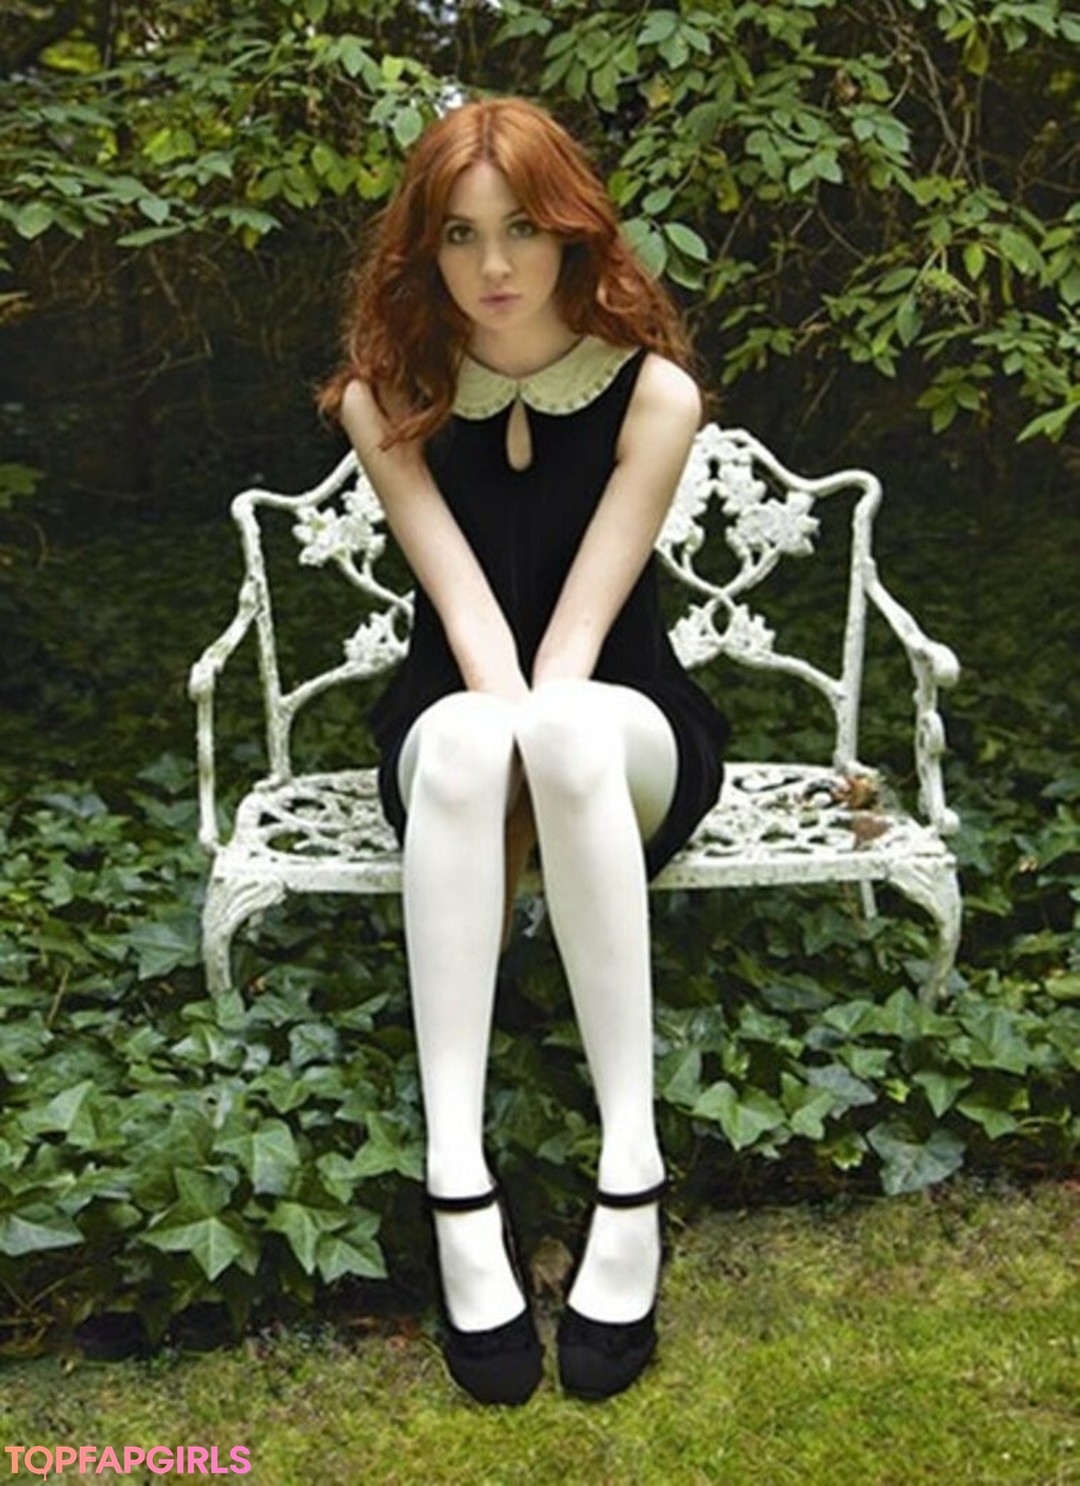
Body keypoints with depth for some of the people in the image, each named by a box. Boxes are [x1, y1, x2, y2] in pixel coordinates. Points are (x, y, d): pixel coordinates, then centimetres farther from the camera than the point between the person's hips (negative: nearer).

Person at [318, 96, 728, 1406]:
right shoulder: (386, 397, -4)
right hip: (453, 709, 1)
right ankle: (457, 1186, -42)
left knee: (569, 732, -39)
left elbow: (584, 614, -17)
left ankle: (631, 1176, -39)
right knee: (464, 745, -38)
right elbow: (463, 604, -15)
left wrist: (544, 738, -31)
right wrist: (511, 746, -30)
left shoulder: (654, 391, -8)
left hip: (628, 721, -1)